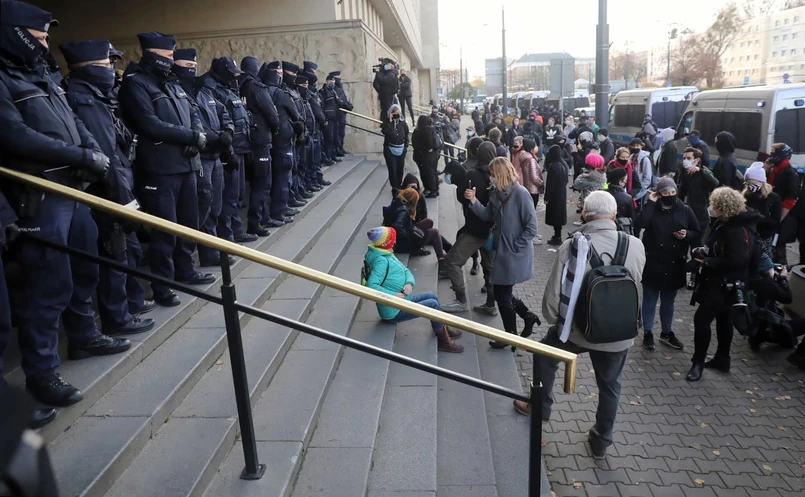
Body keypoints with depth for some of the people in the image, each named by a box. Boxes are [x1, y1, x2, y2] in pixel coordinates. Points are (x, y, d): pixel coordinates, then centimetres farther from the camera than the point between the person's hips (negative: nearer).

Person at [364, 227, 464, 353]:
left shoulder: (387, 255, 7)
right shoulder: (381, 260, -24)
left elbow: (405, 271, 8)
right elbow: (371, 286, -35)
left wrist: (409, 283, -13)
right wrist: (393, 295, -29)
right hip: (393, 311, -10)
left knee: (431, 296, 15)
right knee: (433, 304, -11)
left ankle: (442, 329, 30)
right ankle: (444, 342, 3)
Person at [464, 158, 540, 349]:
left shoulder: (520, 193, -19)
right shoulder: (498, 193, 4)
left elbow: (531, 228, -19)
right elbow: (487, 216, 8)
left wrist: (516, 247, -15)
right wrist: (473, 201, -6)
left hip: (515, 255, -8)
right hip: (502, 251, 8)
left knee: (502, 295, 3)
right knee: (502, 293, 16)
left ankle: (511, 335, 22)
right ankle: (528, 317, 36)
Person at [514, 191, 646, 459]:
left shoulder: (572, 246, -20)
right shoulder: (636, 246, -12)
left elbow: (553, 296, -15)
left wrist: (556, 320, 3)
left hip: (577, 328, -2)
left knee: (546, 356, 27)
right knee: (610, 386, 22)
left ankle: (541, 406, 44)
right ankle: (602, 442, 37)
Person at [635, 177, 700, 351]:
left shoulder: (685, 210, 0)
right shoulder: (652, 208, -8)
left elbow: (697, 233, 8)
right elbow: (639, 224, -27)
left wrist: (687, 235, -13)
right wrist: (650, 203, -23)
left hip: (675, 264, 3)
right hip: (652, 262, -3)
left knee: (669, 300, 18)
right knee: (650, 299, 9)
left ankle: (667, 332, 33)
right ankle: (648, 333, 21)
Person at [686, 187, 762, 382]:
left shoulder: (738, 231, -25)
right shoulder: (726, 223, 6)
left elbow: (735, 261, -30)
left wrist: (706, 262, -23)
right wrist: (705, 251, 0)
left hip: (724, 285, -10)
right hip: (720, 282, 10)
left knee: (701, 319, -9)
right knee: (723, 320, 18)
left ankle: (698, 362, 2)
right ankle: (722, 359, 31)